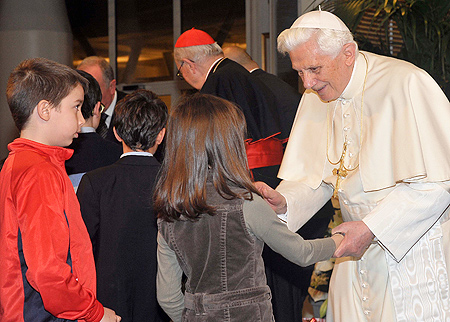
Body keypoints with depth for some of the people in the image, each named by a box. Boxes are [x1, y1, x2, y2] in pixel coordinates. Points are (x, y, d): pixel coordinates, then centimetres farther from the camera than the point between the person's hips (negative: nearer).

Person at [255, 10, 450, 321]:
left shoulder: (406, 84, -20)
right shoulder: (315, 99, 3)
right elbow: (316, 176, 8)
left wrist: (372, 227, -24)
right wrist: (284, 202, -14)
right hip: (360, 249, 6)